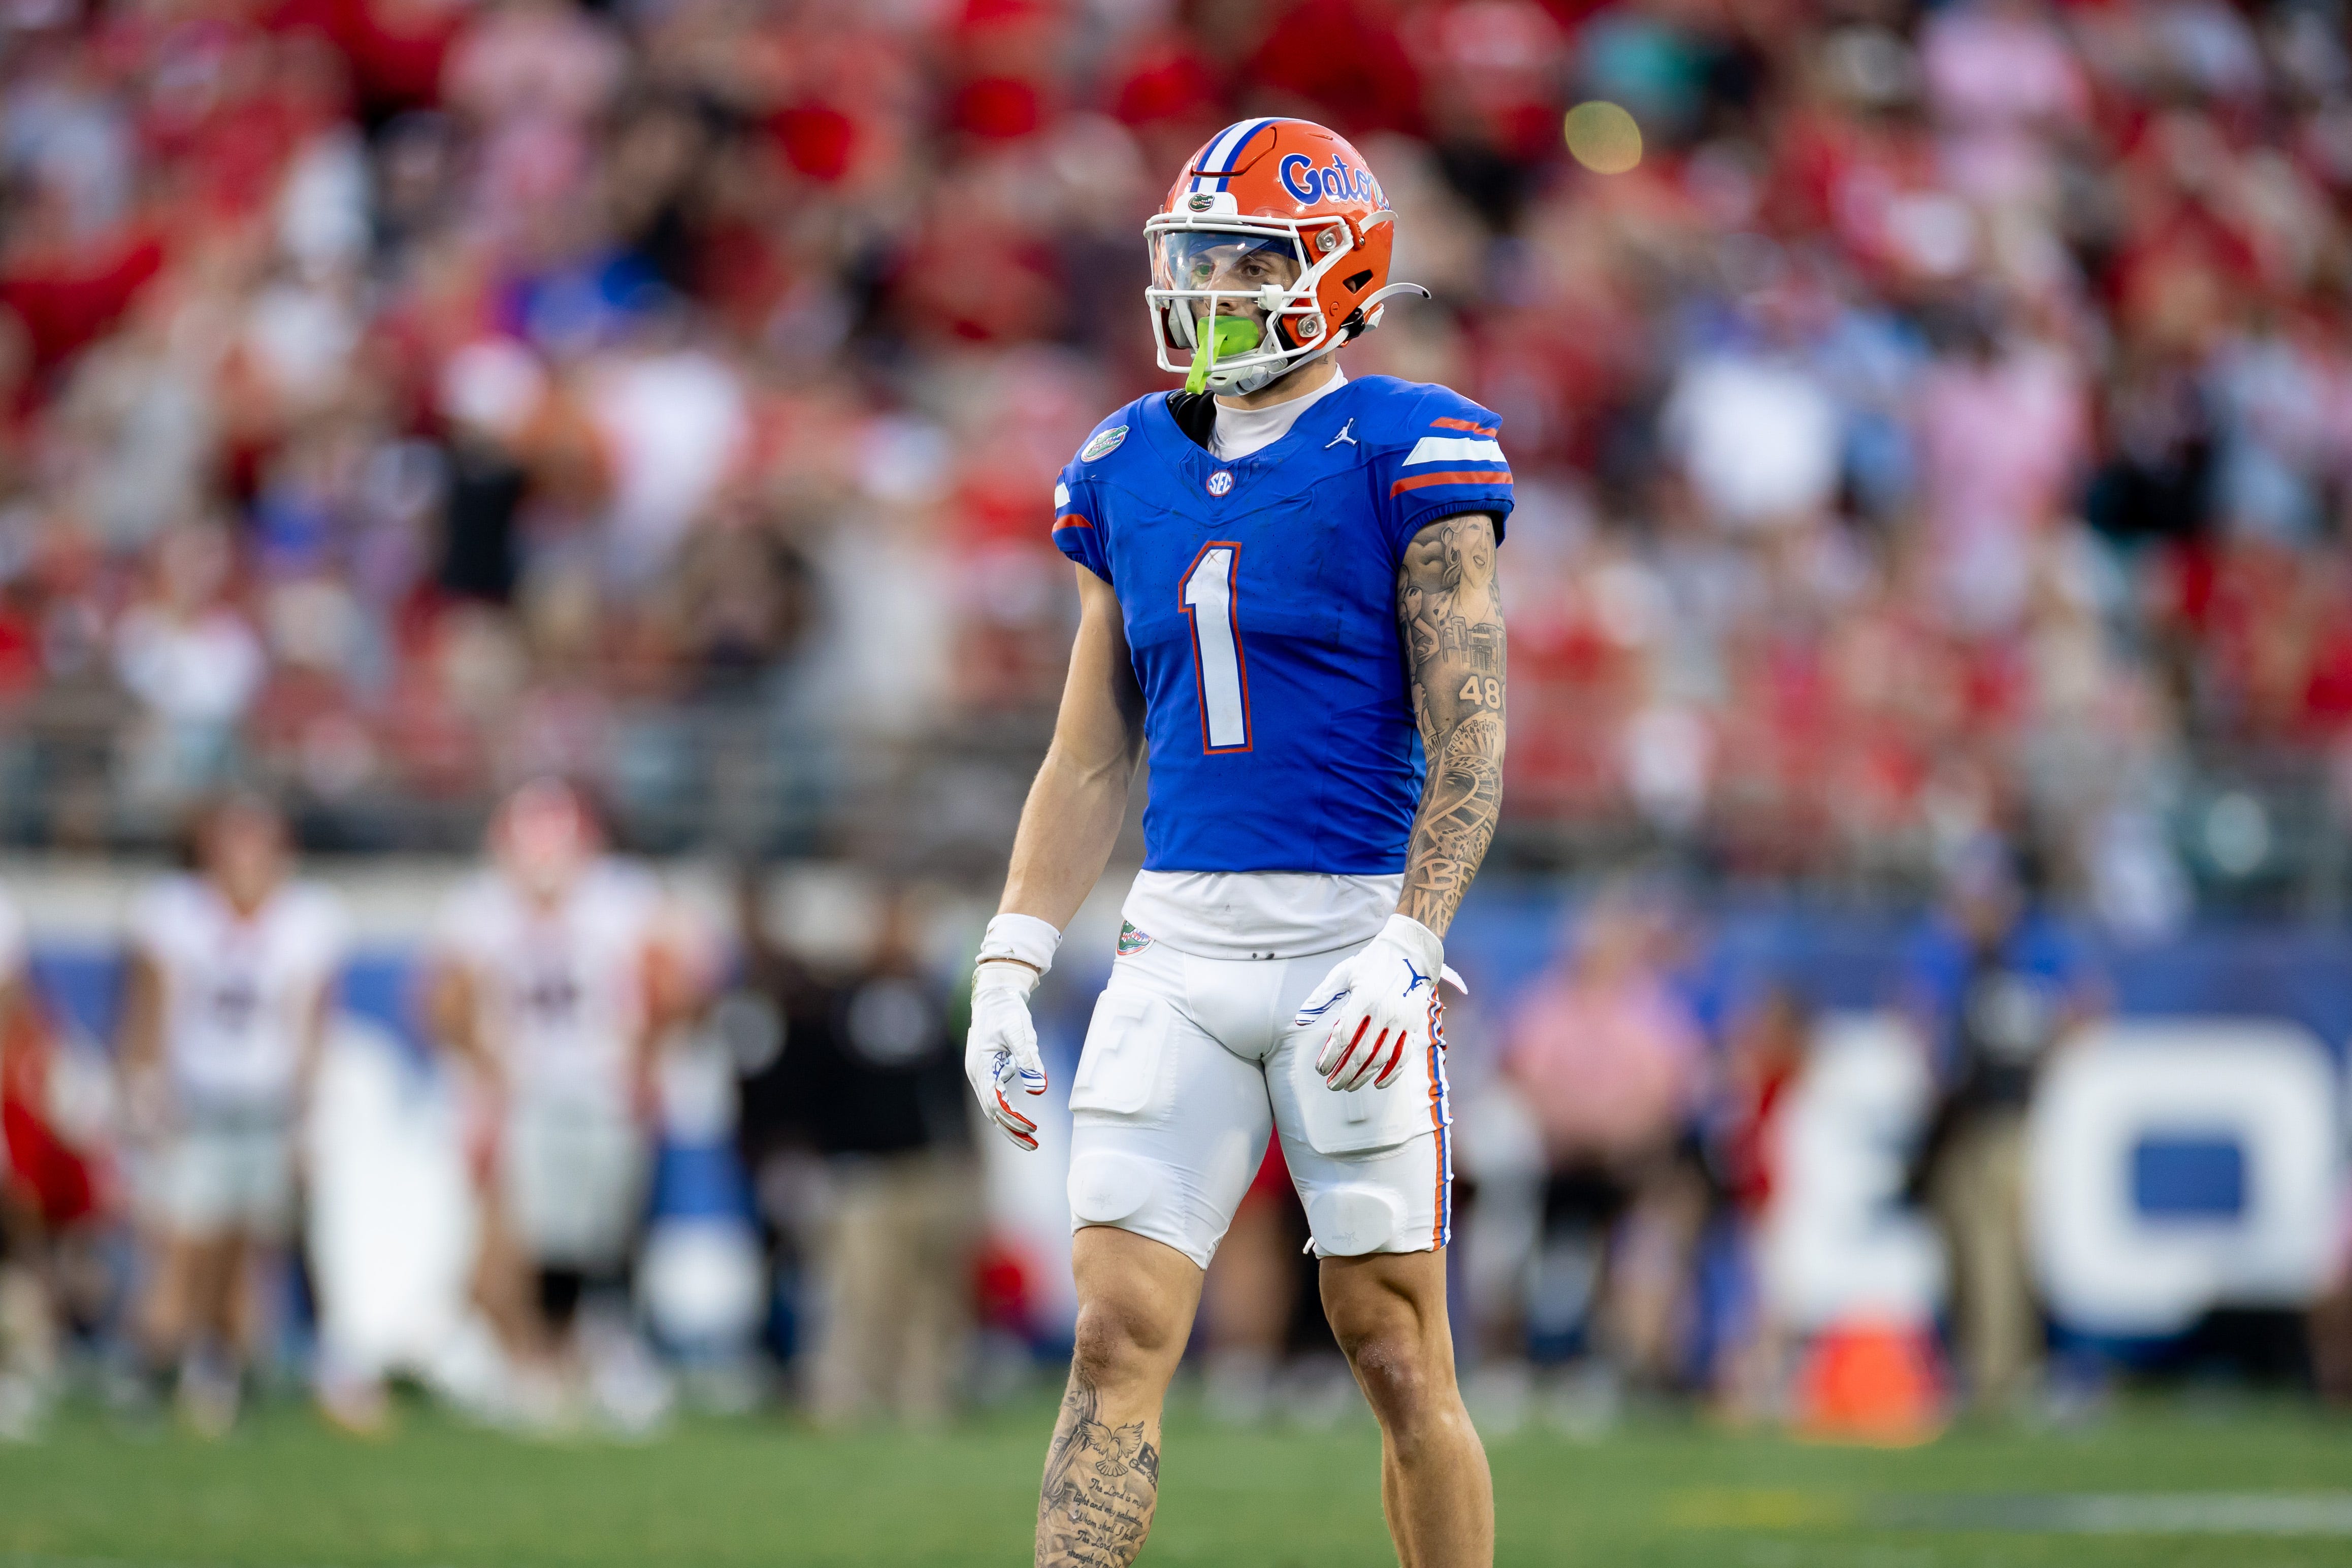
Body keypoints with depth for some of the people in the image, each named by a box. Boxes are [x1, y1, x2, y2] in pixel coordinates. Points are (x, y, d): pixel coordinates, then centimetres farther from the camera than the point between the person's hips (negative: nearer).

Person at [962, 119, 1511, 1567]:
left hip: (1351, 935, -5)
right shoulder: (1131, 468, 13)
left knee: (1396, 1350, 1)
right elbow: (1093, 758, 18)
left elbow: (1469, 748, -9)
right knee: (1119, 1337, -4)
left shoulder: (1408, 455, -4)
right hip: (1180, 944, 5)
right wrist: (1010, 970, 10)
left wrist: (1409, 947, -20)